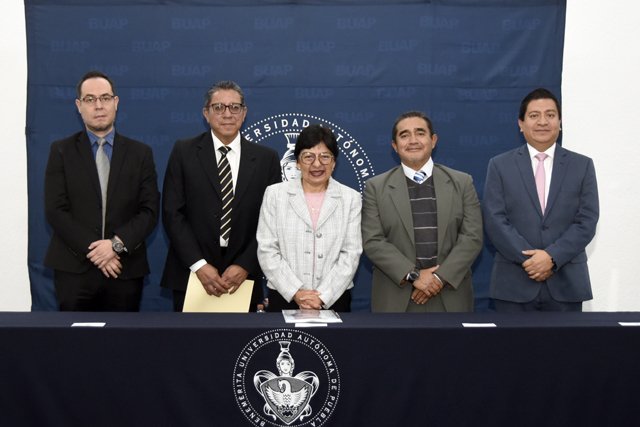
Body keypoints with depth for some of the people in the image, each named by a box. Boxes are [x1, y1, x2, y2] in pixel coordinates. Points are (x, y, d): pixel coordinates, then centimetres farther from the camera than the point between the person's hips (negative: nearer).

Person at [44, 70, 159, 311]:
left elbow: (150, 210, 1)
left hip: (126, 270, 1)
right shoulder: (61, 151, 5)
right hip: (74, 269, -1)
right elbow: (56, 210, -3)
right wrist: (93, 249, -12)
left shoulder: (140, 153, 7)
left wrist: (117, 244, -13)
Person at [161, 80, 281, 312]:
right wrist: (199, 265, -11)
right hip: (191, 275, 0)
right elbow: (172, 213, -3)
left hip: (243, 278, 1)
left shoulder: (266, 158, 4)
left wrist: (245, 266, -9)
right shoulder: (184, 152, 2)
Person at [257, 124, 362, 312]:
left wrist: (323, 297, -12)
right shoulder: (275, 194, 2)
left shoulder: (351, 198, 3)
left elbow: (351, 254, -3)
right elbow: (267, 250, -3)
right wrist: (296, 293, -12)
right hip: (285, 297, 0)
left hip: (334, 299, 0)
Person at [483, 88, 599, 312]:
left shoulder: (582, 165, 8)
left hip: (566, 284, 1)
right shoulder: (500, 165, 5)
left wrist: (552, 257, -13)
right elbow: (494, 220, -4)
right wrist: (528, 258, -13)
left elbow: (587, 221, 0)